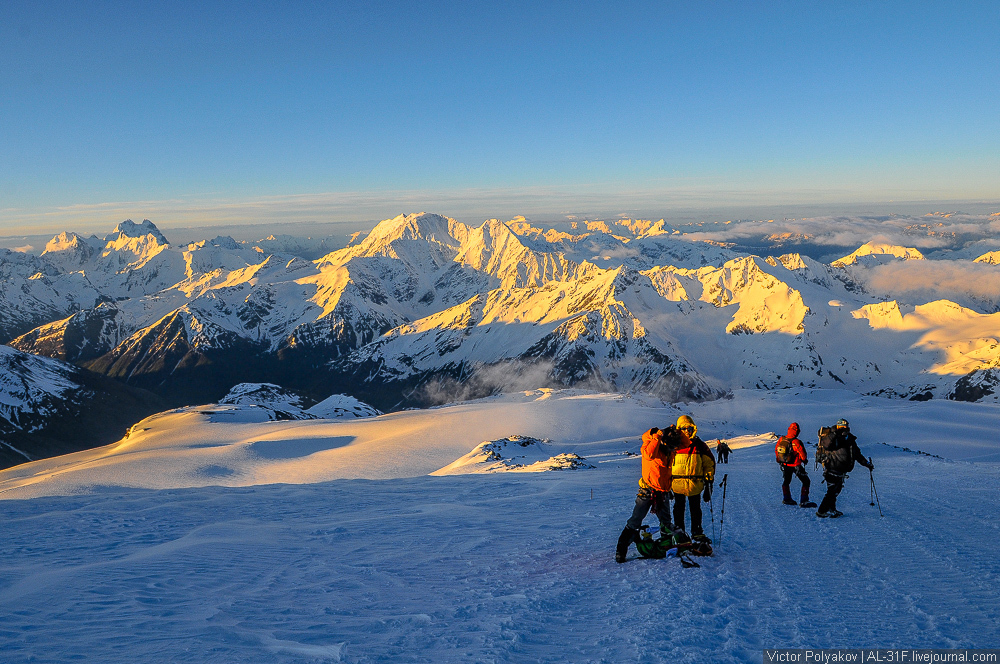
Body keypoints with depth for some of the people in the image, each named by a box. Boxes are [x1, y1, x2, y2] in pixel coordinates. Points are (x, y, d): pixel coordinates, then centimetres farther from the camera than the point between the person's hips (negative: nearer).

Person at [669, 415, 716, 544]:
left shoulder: (700, 446, 4)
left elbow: (709, 463, 11)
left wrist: (709, 481, 7)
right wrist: (667, 481, 5)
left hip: (695, 484, 2)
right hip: (678, 483, -2)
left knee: (695, 509, 10)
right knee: (679, 507, 5)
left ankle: (697, 532, 21)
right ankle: (678, 530, 15)